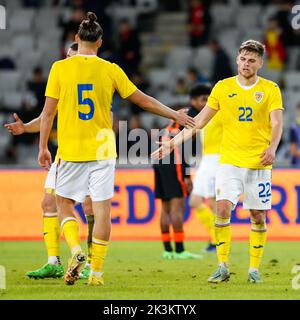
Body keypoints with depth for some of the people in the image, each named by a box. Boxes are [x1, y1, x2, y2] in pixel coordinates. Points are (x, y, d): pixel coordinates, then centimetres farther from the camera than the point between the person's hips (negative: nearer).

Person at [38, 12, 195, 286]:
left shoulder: (60, 68, -3)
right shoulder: (110, 70, -1)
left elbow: (48, 112, -2)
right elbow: (143, 100, 6)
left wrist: (43, 147, 6)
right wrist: (175, 115, 18)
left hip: (70, 150, -1)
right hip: (102, 150, 1)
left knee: (64, 204, 13)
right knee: (102, 208, 5)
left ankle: (76, 249, -12)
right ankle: (97, 272, 5)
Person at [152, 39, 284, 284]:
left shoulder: (270, 89, 1)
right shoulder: (223, 87, 5)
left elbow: (276, 123, -9)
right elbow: (199, 121, 10)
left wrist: (272, 148, -29)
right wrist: (173, 143, 5)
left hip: (259, 163, -1)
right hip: (229, 161, 1)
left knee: (258, 216, 1)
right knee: (223, 209, -13)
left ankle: (254, 269, 12)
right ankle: (223, 267, -6)